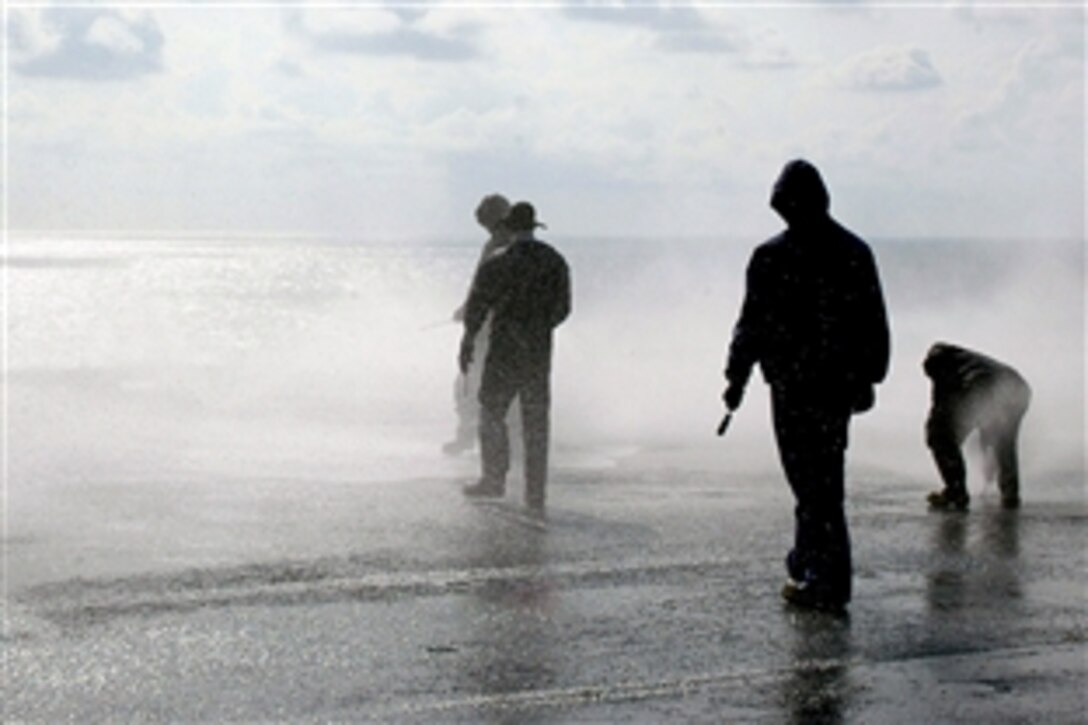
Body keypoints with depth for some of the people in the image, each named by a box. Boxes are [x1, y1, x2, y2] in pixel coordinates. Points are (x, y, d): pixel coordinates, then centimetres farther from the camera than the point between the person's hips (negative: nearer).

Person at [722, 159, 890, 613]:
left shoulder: (772, 257, -9)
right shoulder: (856, 252, 6)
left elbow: (753, 323, -8)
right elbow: (876, 324, 11)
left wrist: (737, 378, 2)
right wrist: (868, 378, 20)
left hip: (794, 384, -5)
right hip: (841, 383, 5)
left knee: (811, 481, -2)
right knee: (825, 478, 17)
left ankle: (825, 581, -2)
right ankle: (810, 564, 27)